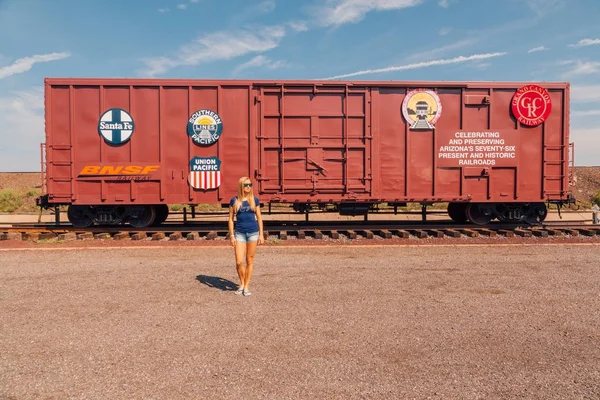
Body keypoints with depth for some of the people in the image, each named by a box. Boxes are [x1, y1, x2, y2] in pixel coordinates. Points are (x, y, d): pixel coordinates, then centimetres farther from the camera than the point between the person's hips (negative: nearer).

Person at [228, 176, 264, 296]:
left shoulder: (255, 200, 3)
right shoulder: (234, 200, 1)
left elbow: (259, 218, 7)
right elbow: (231, 219, 3)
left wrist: (261, 234, 2)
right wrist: (231, 235, -2)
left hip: (253, 232, 1)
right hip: (240, 233, -1)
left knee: (250, 261, 5)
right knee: (239, 262, -5)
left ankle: (246, 286, 17)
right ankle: (241, 284, 20)